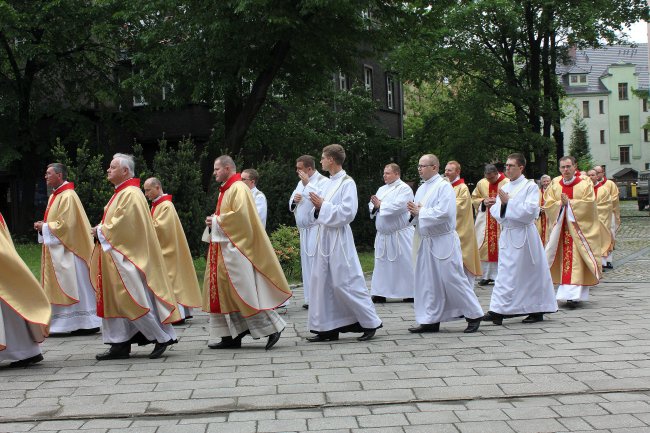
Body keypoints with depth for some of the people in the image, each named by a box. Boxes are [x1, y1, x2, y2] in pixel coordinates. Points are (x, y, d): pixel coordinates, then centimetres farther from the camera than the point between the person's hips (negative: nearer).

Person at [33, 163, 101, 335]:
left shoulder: (68, 196, -15)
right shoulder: (54, 196, 16)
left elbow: (65, 224, -21)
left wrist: (44, 227, -12)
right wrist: (42, 226, 2)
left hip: (68, 250, -10)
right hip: (56, 250, 10)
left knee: (75, 286, -5)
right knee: (60, 287, 10)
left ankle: (88, 323, 1)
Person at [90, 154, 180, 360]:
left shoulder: (131, 195, -15)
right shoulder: (121, 194, 17)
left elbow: (125, 225, -21)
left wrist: (101, 231, -9)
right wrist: (101, 230, 5)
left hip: (128, 256, -10)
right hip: (116, 255, 10)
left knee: (135, 300, -9)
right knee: (116, 299, 8)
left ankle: (163, 337, 1)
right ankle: (120, 345, 11)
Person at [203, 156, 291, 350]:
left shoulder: (239, 189, -11)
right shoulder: (226, 190, 19)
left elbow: (240, 215, -23)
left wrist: (216, 221, -13)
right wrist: (213, 222, 4)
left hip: (235, 248, -10)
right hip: (224, 249, 10)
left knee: (244, 290, -9)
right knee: (226, 291, 7)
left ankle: (272, 327, -2)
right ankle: (231, 336, 9)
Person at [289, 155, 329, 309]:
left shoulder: (323, 181, -9)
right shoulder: (301, 183, 17)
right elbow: (291, 205, 22)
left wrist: (308, 184, -18)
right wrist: (294, 200, -1)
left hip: (316, 229, -8)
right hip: (304, 230, 9)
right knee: (306, 264, 10)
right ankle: (310, 298, 16)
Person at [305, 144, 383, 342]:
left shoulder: (347, 183, -10)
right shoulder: (328, 183, 14)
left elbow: (347, 213, -18)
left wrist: (322, 205, -14)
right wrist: (318, 208, -1)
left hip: (339, 239, -8)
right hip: (324, 237, 9)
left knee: (345, 283, -6)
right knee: (322, 282, 7)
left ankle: (370, 322, 7)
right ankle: (328, 328, 13)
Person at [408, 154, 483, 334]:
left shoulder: (444, 187, -10)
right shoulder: (421, 188, 15)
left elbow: (443, 213, -22)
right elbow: (417, 213, 19)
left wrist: (420, 211, -13)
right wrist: (413, 211, -4)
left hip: (443, 242, -8)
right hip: (425, 242, 8)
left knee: (452, 279, -4)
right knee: (427, 281, 7)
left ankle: (474, 315, 9)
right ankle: (431, 320, 14)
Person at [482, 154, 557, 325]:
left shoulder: (530, 187, -5)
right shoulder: (504, 188, 14)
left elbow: (530, 211, -16)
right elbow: (495, 212, 10)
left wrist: (508, 202, -14)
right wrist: (501, 204, -11)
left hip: (523, 235, -6)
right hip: (507, 234, 6)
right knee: (505, 273, 4)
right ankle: (499, 311, 4)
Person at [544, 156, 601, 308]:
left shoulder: (585, 185, 1)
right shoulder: (554, 187, 10)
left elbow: (588, 204, -9)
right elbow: (548, 205, 2)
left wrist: (569, 203, -12)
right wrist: (562, 204, -13)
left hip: (579, 229, -3)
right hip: (561, 229, 3)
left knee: (576, 261, -10)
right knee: (564, 260, 1)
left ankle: (574, 294, -17)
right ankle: (569, 293, 7)